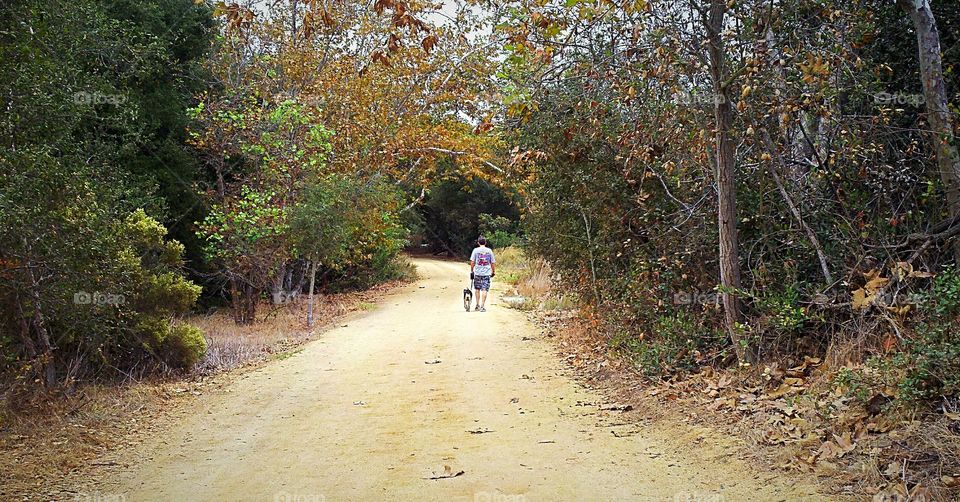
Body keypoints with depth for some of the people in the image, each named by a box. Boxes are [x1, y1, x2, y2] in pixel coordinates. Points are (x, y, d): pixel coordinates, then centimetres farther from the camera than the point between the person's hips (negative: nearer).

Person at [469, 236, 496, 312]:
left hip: (477, 272, 0)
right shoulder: (489, 250, 3)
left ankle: (478, 305, 19)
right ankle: (482, 306, -5)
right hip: (486, 273, 0)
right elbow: (493, 262, 5)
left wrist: (471, 271, 8)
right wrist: (493, 271, 16)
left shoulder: (476, 250, 0)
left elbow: (472, 262, -2)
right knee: (484, 289, -1)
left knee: (477, 289, 15)